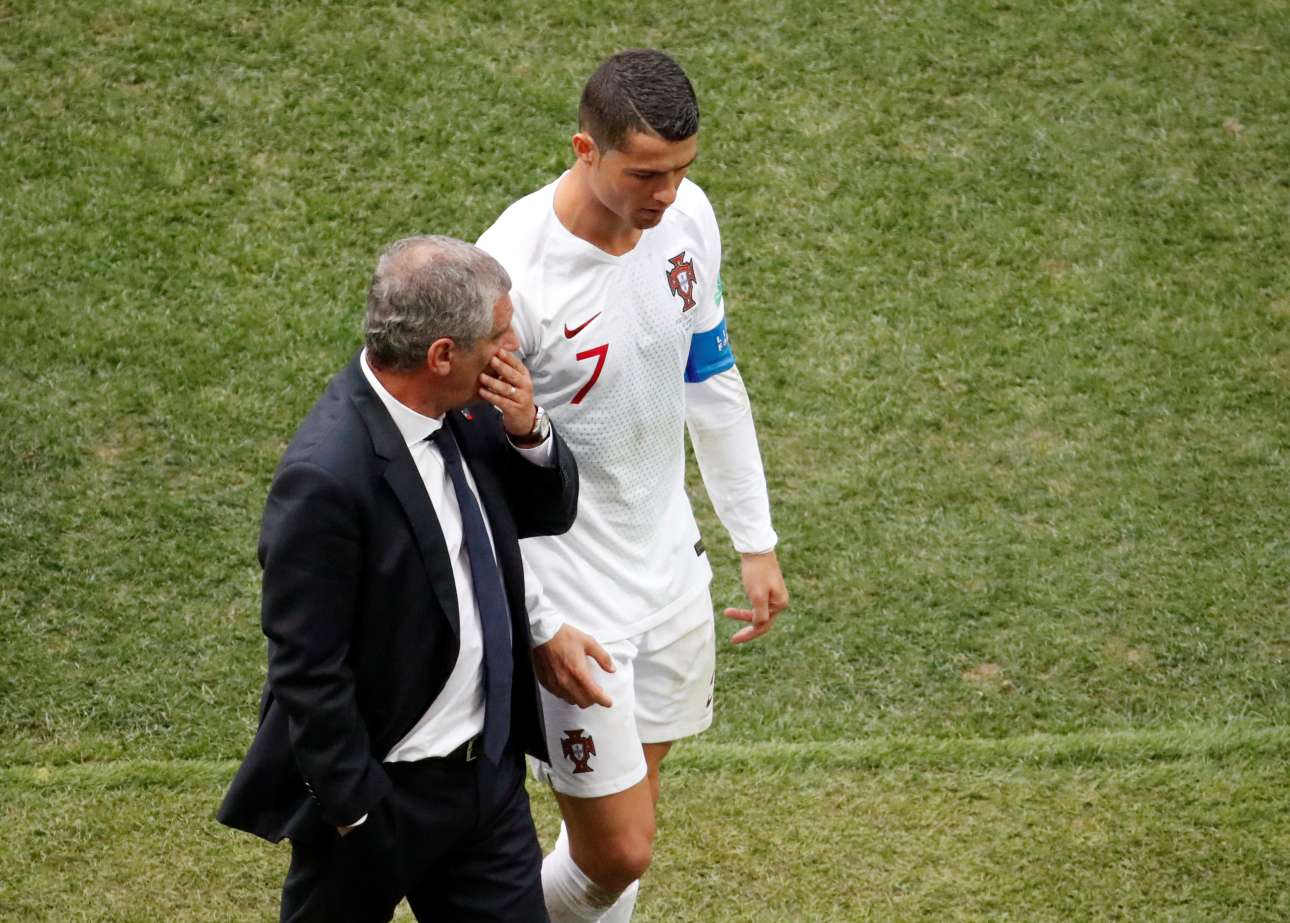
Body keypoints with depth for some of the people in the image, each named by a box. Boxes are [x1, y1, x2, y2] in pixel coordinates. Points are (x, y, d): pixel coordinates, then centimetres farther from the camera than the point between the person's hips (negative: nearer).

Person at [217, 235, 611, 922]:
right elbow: (308, 671, -23)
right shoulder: (326, 478, -28)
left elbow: (550, 516, 9)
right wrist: (355, 812, -16)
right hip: (383, 791, -7)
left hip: (488, 769, 7)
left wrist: (527, 432, -11)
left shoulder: (462, 409, -5)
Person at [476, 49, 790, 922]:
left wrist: (757, 541, 14)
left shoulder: (688, 216, -7)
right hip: (567, 594, -6)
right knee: (619, 851, -2)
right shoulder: (512, 272, -27)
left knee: (633, 807, 18)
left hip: (669, 558, 6)